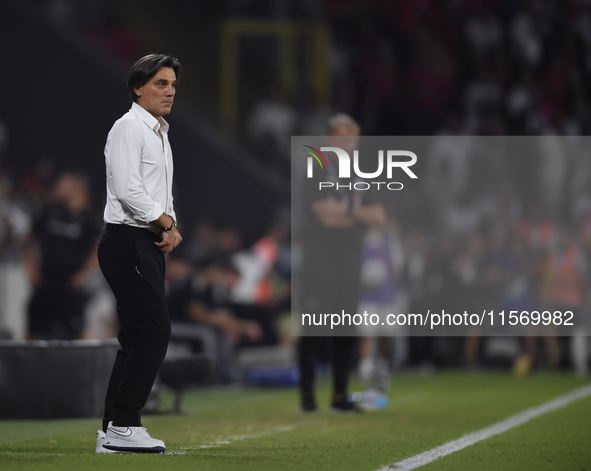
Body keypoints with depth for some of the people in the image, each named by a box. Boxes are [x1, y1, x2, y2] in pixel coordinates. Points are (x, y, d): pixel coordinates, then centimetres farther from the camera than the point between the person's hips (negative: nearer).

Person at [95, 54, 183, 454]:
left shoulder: (160, 134, 21)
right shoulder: (129, 128, -10)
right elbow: (128, 189, -20)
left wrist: (171, 227, 5)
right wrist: (167, 223, -12)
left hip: (150, 245, 10)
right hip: (128, 241, -10)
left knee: (138, 335, 8)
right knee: (155, 330, -15)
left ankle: (115, 430, 10)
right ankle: (123, 425, -15)